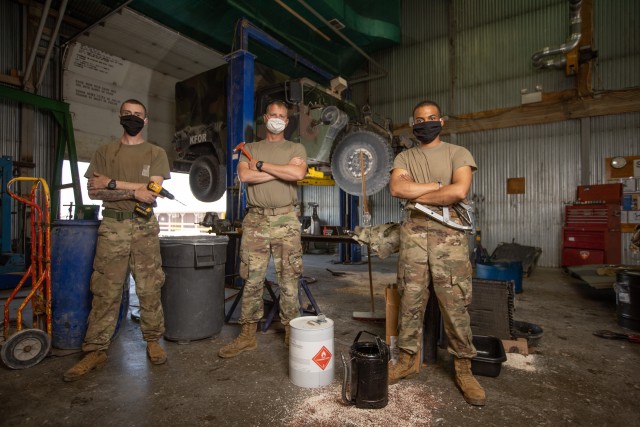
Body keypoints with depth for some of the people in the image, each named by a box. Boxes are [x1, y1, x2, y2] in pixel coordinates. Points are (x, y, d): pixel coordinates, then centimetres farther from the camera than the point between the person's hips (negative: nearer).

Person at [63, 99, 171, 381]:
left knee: (149, 289, 2)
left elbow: (153, 191, -5)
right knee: (105, 291, 2)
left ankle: (153, 341, 15)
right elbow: (93, 191, 2)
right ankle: (96, 350, 11)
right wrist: (133, 192, -11)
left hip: (145, 227, -1)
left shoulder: (156, 153, 9)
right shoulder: (104, 152, 14)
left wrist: (112, 183, -7)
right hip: (112, 226, 1)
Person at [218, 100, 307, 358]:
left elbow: (298, 173, -11)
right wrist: (281, 172, -5)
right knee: (252, 280, 5)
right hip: (255, 220, 2)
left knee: (289, 280, 2)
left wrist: (261, 165, -5)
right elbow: (244, 175, -4)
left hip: (285, 220, -1)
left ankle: (291, 333, 16)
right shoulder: (250, 149, 17)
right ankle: (248, 335, 17)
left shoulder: (296, 148, 12)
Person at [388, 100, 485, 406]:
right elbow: (396, 188, -5)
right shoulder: (404, 158, 14)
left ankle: (463, 369, 18)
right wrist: (437, 186, -7)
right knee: (410, 300, 7)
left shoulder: (458, 154, 6)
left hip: (448, 234, -2)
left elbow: (460, 191, -12)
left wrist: (416, 195, -4)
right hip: (413, 233, 2)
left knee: (455, 304, 2)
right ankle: (408, 360, 22)